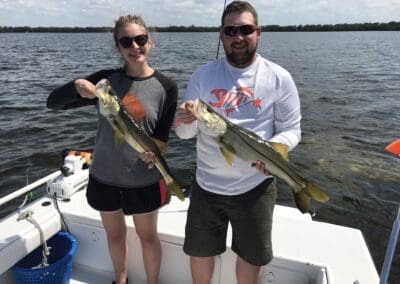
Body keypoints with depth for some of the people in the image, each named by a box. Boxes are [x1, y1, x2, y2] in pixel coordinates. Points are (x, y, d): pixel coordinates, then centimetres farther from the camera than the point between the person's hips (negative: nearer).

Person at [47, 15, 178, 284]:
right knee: (115, 234, 22)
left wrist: (154, 151, -27)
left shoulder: (166, 87, -10)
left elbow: (162, 134, -5)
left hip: (143, 179, -2)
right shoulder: (106, 79, -6)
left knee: (148, 236, 17)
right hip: (104, 176, 3)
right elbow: (53, 102, -5)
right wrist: (77, 85, -26)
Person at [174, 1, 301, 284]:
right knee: (200, 251, 18)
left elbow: (291, 130, -3)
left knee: (251, 257, 17)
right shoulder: (203, 75, -1)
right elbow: (184, 132, 0)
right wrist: (187, 121, -24)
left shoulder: (279, 78, -5)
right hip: (207, 184, 2)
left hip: (256, 186, -1)